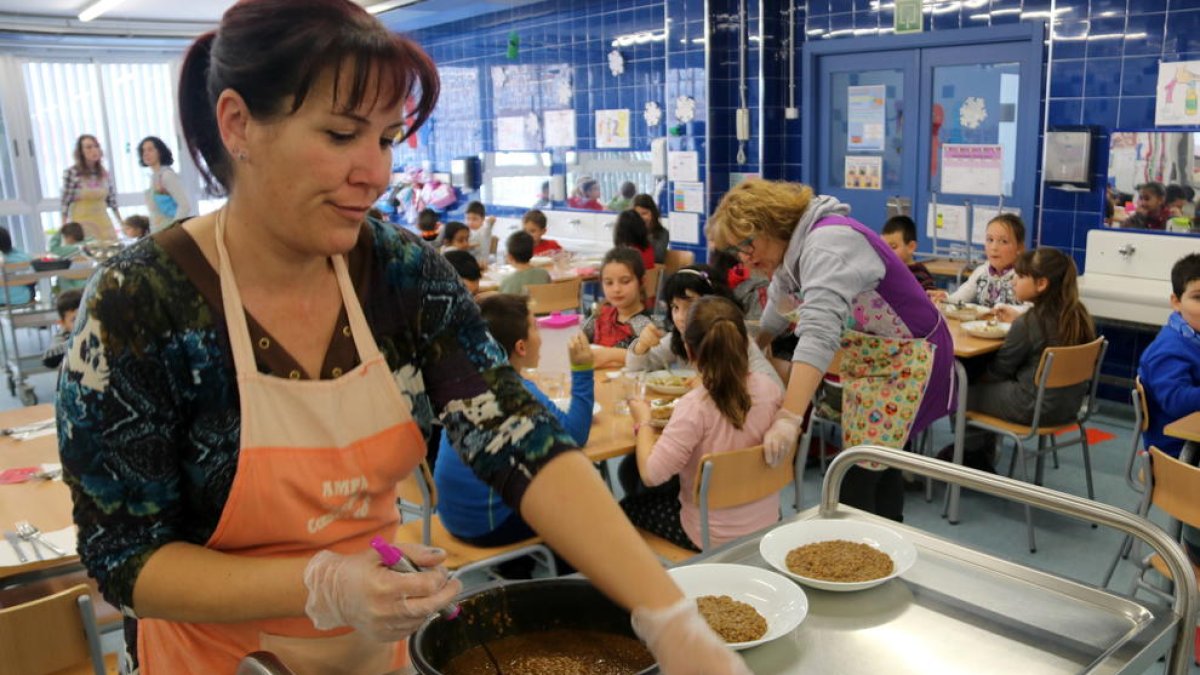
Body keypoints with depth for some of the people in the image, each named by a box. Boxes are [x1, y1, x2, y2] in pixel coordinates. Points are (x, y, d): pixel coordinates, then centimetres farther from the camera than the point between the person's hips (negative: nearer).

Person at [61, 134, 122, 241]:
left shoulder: (105, 174, 6)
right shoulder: (71, 173, -8)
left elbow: (112, 201, 12)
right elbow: (65, 203, -6)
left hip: (103, 224, 4)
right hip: (82, 224, -4)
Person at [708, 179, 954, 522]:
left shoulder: (827, 242, -29)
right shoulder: (790, 247, 1)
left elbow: (820, 332, -42)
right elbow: (776, 313, 17)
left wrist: (789, 417, -49)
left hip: (904, 360, -9)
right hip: (865, 363, 9)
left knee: (859, 481, -11)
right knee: (877, 465, 14)